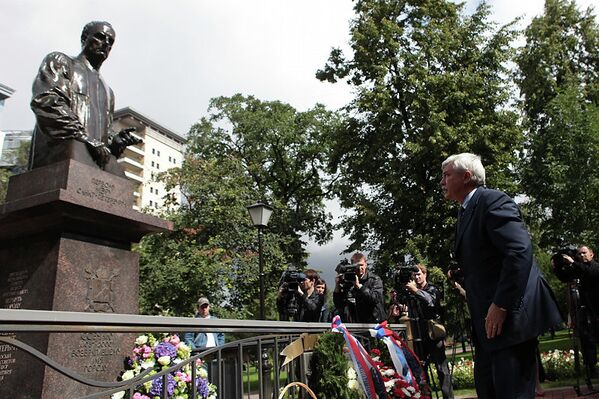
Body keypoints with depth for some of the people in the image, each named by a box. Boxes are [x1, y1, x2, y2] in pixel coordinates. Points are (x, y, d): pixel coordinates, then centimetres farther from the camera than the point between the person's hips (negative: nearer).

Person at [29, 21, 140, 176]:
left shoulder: (107, 91, 35)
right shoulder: (60, 62, 16)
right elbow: (44, 101, -3)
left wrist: (115, 140, 6)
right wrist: (87, 139, -12)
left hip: (100, 156, 6)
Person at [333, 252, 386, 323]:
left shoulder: (375, 279, -1)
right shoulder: (348, 282, 4)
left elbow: (375, 298, -18)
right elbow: (338, 304, 1)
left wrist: (358, 285, -23)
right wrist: (337, 286, -14)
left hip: (374, 322, -2)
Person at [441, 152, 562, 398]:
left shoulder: (493, 201, -11)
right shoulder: (466, 211, 18)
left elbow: (520, 251, -23)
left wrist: (501, 305, -23)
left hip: (510, 316, -10)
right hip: (488, 321, 10)